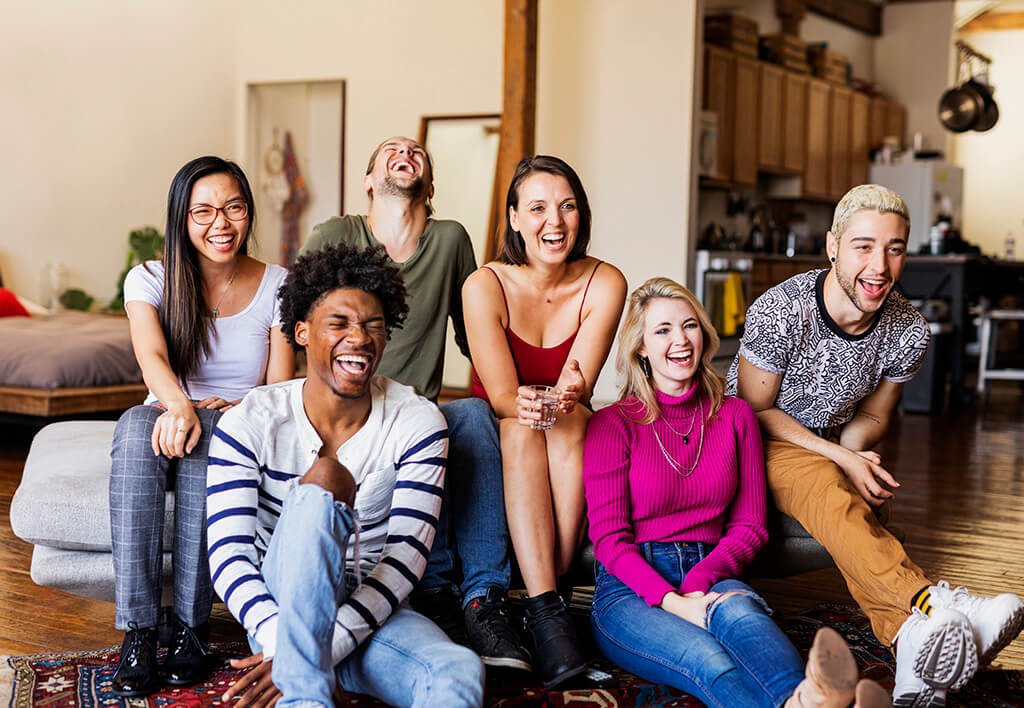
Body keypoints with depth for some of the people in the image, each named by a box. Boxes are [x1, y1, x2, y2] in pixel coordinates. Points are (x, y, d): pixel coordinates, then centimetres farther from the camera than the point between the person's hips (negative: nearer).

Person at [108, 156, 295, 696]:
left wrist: (235, 409, -23)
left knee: (207, 435, -37)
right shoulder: (149, 280, 1)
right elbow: (153, 358, -19)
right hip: (167, 415, 1)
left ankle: (190, 626, -34)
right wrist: (179, 406, -42)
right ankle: (137, 631, -38)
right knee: (137, 424, -36)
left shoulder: (277, 286, 3)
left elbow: (280, 388, -1)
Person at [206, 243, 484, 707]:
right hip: (279, 608, 0)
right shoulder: (249, 424, -7)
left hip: (372, 609, 1)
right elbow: (227, 553, -15)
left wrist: (326, 647, -24)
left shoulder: (417, 423, -5)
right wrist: (283, 645, -33)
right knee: (322, 479, -33)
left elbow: (407, 555, -12)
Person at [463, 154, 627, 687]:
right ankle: (546, 605, -43)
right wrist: (525, 406, -44)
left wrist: (566, 398, -44)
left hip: (571, 444, 1)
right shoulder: (486, 286, -14)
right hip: (499, 443, -1)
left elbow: (578, 387, -18)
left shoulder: (604, 284, -10)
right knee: (522, 426, -34)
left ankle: (546, 599, -35)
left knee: (568, 421, -33)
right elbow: (502, 395, -20)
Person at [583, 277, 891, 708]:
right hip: (631, 588, -2)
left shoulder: (735, 417, 14)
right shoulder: (612, 425, 4)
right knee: (708, 661, -37)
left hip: (712, 575, 2)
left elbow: (750, 526, 10)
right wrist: (671, 600, -21)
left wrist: (699, 582, -11)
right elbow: (609, 536, -3)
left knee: (736, 611, -38)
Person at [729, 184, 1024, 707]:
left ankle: (912, 632, -52)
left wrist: (853, 454, -17)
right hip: (757, 444, -4)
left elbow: (871, 416, 7)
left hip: (834, 449, 5)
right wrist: (841, 458, -21)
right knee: (824, 485, -36)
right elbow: (755, 410, -12)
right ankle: (931, 602, -54)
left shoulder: (908, 332, -9)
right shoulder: (780, 311, -22)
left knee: (846, 505, -30)